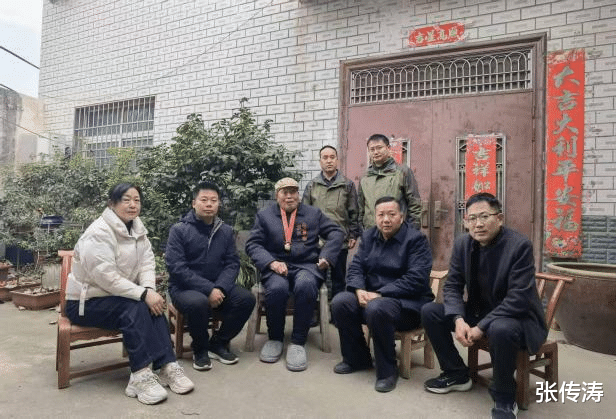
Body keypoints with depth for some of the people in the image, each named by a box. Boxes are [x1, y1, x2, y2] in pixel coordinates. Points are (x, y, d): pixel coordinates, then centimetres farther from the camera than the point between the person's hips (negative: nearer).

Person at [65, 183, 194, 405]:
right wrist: (143, 294, -32)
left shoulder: (137, 229, 3)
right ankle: (141, 376, -29)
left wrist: (149, 290, -22)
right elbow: (106, 277, -28)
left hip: (116, 297, 7)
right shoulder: (98, 233, -21)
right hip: (86, 301, -6)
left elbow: (146, 264, -3)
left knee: (152, 306, -20)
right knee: (135, 309, -29)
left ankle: (167, 366, -20)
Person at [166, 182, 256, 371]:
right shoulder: (179, 230, -5)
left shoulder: (226, 231, 8)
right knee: (198, 302, -36)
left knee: (246, 298, -19)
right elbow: (176, 267, -14)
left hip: (217, 288, 4)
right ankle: (200, 349, -5)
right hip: (184, 288, -4)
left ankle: (218, 343, 4)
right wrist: (209, 290, -22)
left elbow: (233, 263, 3)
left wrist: (220, 288, -17)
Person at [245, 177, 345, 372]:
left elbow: (336, 233, 13)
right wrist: (271, 262, -12)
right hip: (276, 267, 0)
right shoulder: (264, 215, 15)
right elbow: (252, 244, 5)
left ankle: (298, 343, -20)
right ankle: (275, 339, -7)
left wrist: (326, 256, -4)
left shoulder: (314, 213, 18)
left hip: (307, 266, 0)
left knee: (306, 286, -35)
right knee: (277, 288, -34)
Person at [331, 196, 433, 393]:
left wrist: (379, 295, -24)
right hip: (370, 295, 6)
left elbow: (416, 279, -20)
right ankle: (357, 359, 4)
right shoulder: (369, 236, 10)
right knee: (340, 302, -18)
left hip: (408, 303, -6)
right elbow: (355, 267, 6)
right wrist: (360, 290, -16)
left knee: (376, 309, -36)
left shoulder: (416, 239, -10)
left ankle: (387, 370, -13)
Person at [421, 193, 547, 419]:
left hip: (515, 317, -6)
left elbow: (518, 299, -26)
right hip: (478, 311, 6)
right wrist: (459, 320, -20)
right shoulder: (462, 244, -4)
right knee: (429, 312, -7)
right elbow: (452, 286, -2)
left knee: (500, 330, -39)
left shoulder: (520, 245, -21)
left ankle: (504, 400, -11)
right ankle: (457, 374, 12)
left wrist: (481, 327, -28)